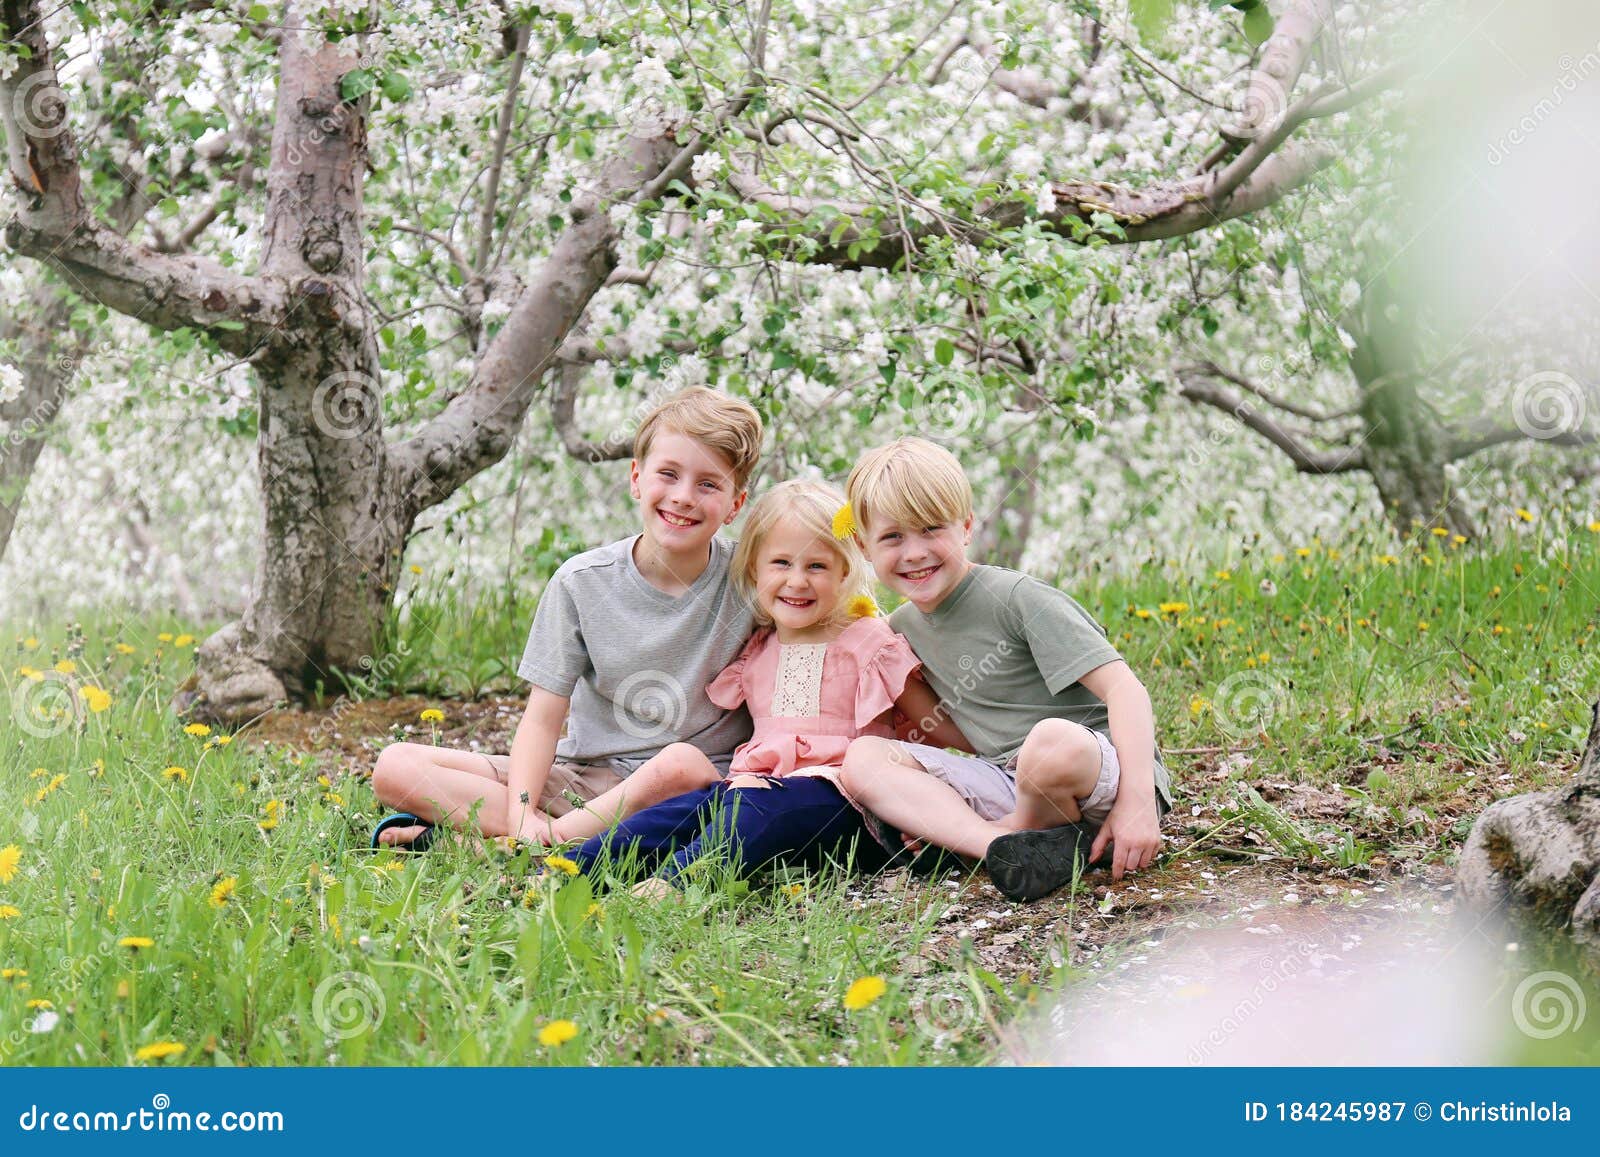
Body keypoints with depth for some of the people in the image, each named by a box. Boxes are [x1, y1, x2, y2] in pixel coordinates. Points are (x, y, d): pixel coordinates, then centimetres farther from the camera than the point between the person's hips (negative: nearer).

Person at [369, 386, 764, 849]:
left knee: (682, 763, -41)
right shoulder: (582, 582, -3)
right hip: (584, 774, 2)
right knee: (396, 767, -12)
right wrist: (521, 811, -21)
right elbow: (543, 718, -5)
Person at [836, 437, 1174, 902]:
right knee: (862, 758, -10)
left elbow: (1124, 688, -18)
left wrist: (1137, 802, -29)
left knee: (1052, 742, -41)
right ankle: (1010, 847, -27)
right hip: (1009, 786, 7)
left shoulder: (1018, 598, -12)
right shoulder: (903, 628, 10)